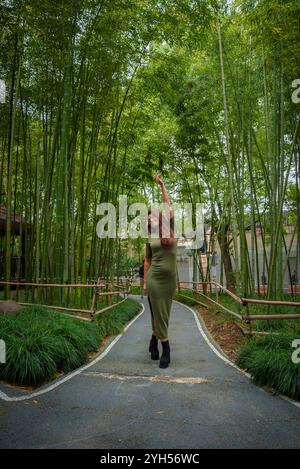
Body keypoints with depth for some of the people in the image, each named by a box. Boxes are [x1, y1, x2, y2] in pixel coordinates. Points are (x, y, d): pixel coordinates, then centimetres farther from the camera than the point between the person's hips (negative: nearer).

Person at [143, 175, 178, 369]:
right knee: (158, 312, 1)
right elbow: (147, 261, 11)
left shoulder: (171, 232, 5)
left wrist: (162, 185, 9)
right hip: (154, 278, -1)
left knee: (164, 312, 11)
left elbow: (169, 206, 4)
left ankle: (154, 340, 29)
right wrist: (144, 281, 6)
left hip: (170, 279, 1)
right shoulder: (150, 239, 7)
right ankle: (166, 349, 12)